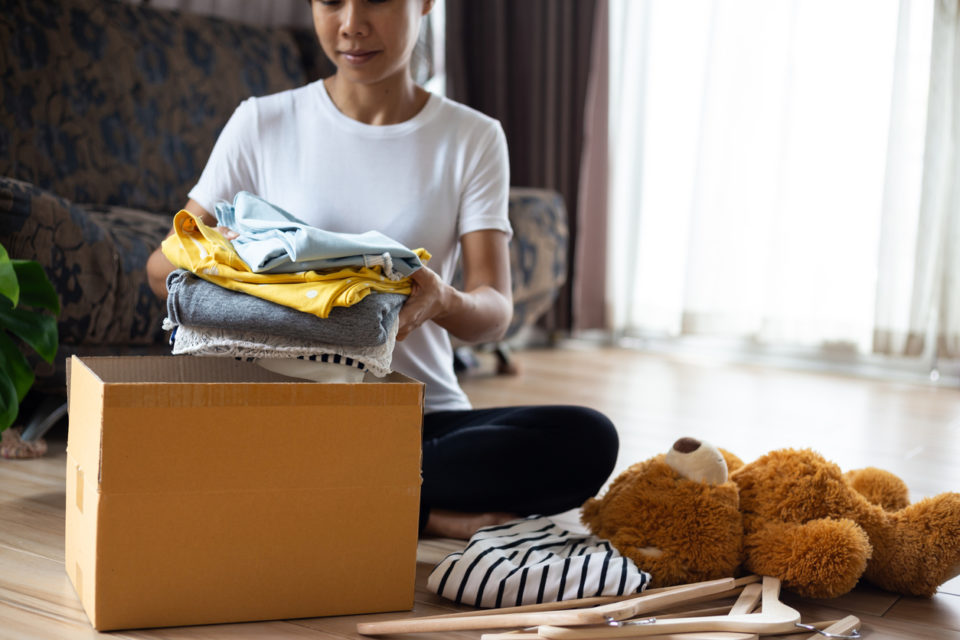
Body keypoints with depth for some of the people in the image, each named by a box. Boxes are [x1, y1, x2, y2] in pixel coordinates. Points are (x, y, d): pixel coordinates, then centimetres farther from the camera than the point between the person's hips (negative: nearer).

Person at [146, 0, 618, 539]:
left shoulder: (473, 138, 3)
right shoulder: (262, 123, 4)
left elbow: (496, 311, -7)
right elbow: (163, 267, 2)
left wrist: (442, 301, -32)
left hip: (422, 417, 1)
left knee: (587, 440, -27)